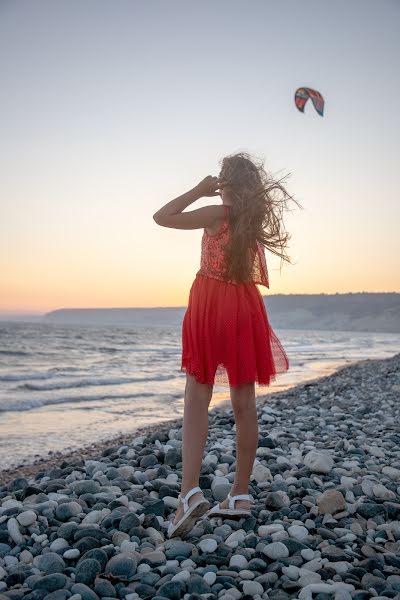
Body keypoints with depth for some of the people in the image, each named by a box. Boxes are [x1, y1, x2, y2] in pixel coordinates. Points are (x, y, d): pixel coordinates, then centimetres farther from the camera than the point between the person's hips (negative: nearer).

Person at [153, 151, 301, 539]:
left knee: (196, 399, -5)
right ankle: (241, 495, 13)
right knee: (244, 403, 6)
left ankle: (190, 492, -16)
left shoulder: (219, 214, -8)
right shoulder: (257, 218, 9)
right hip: (245, 308, 6)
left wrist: (199, 190, 1)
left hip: (211, 304, -5)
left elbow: (161, 217, -6)